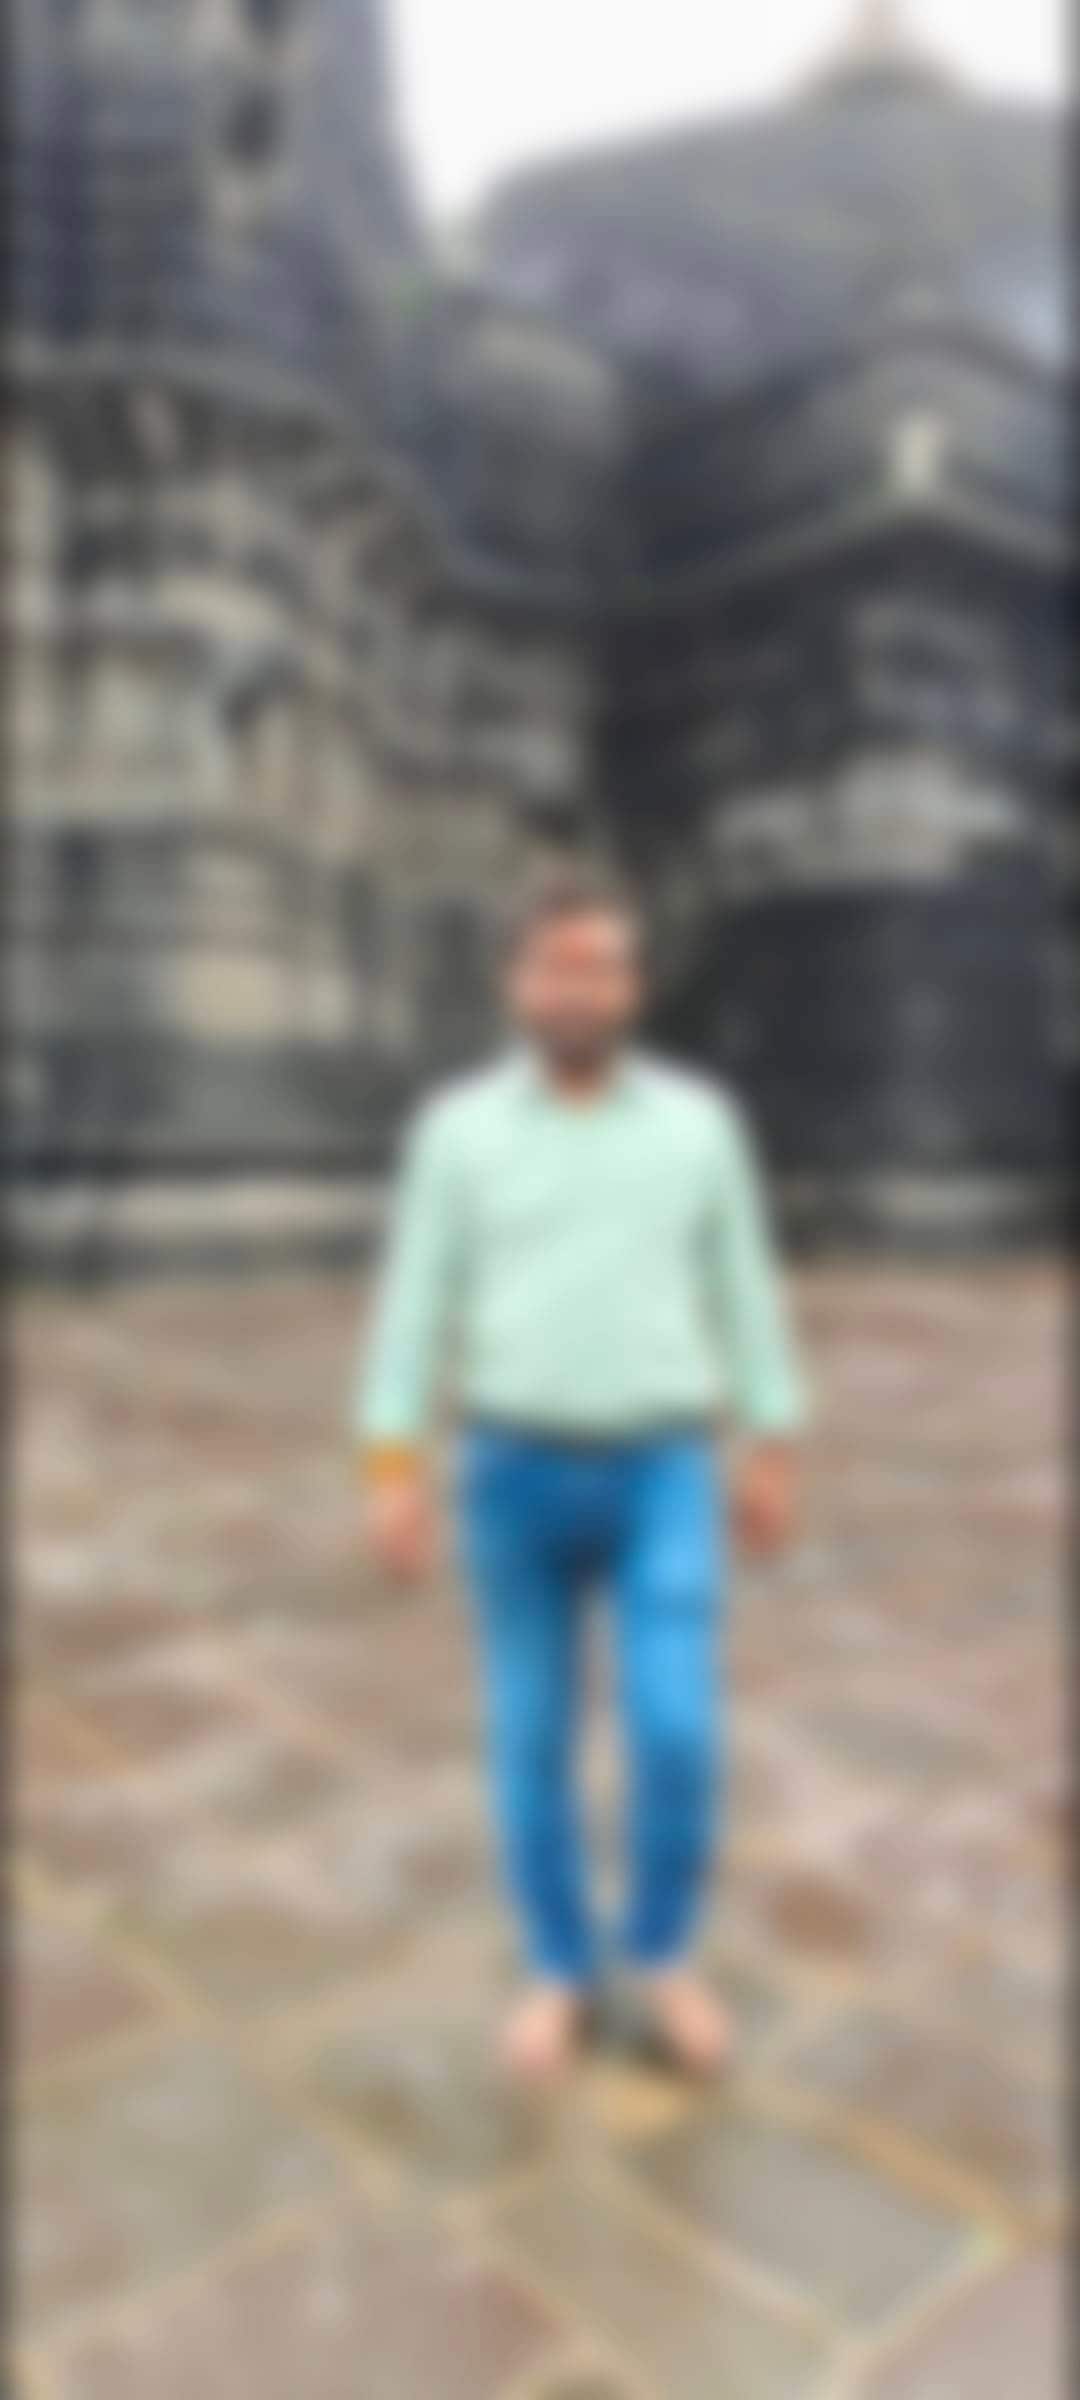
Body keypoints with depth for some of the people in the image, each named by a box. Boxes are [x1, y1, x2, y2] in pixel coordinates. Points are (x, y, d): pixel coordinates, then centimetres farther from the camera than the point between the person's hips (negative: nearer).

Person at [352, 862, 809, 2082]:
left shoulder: (699, 1121, 0)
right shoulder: (457, 1130, -2)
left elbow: (744, 1294, 6)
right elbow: (414, 1308, -1)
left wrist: (771, 1457, 6)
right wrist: (393, 1475, -7)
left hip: (662, 1478, 0)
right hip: (515, 1476, 0)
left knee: (677, 1734, -6)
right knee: (532, 1738, 8)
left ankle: (661, 1948, 22)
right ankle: (560, 1968, 30)